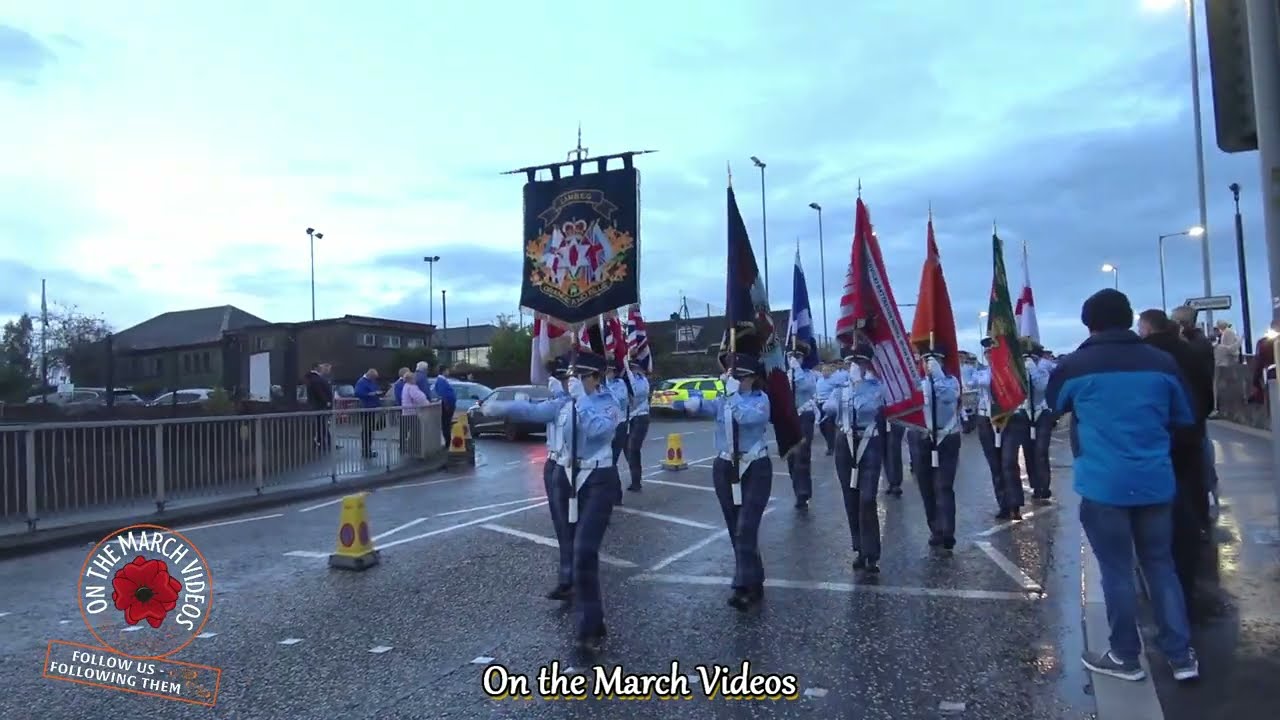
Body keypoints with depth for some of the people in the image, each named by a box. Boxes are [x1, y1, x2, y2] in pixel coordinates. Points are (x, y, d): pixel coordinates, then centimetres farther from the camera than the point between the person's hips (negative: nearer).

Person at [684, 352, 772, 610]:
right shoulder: (722, 399, 2)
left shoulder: (761, 399, -7)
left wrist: (733, 391, -26)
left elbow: (746, 417, -28)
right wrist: (689, 403, -39)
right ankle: (754, 583, 23)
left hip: (755, 470, -4)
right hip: (725, 469, 4)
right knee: (735, 531, 10)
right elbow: (701, 405, -18)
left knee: (745, 529, -14)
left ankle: (745, 587, -13)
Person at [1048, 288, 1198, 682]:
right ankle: (1182, 655, 21)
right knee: (1161, 564, 16)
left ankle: (1126, 657, 18)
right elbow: (1184, 418, 11)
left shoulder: (1075, 365, -8)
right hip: (1156, 482, 3)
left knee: (1117, 570, 7)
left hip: (1103, 484, -3)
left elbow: (1054, 404, 13)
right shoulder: (1162, 362, -1)